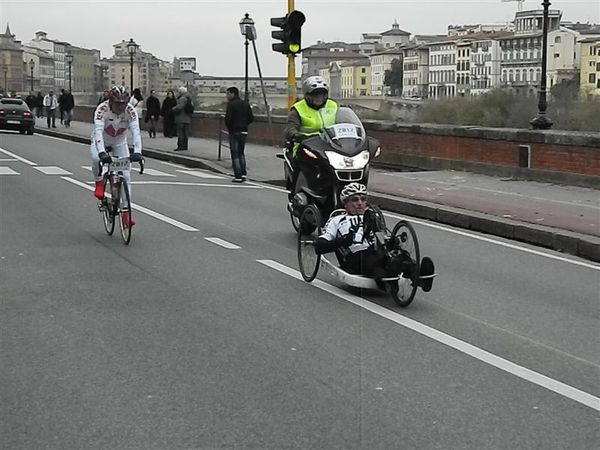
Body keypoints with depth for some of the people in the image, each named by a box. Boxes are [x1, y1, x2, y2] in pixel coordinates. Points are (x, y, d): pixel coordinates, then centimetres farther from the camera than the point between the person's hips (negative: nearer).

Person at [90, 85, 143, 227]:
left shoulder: (130, 110, -26)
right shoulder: (102, 109, -32)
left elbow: (136, 131, -35)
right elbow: (98, 131, -43)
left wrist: (137, 152, -51)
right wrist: (101, 152, -57)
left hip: (120, 142, 2)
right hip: (100, 141, -2)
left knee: (125, 175, -8)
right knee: (96, 158, -35)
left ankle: (126, 211, -1)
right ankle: (99, 183, -4)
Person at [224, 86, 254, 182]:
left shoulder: (231, 104, -11)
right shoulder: (246, 104, 10)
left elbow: (228, 118, -17)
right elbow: (251, 118, 7)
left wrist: (228, 127, 0)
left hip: (234, 132, -7)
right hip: (244, 131, 7)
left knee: (235, 154, -2)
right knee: (241, 153, 19)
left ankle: (238, 176, -5)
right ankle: (243, 174, 13)